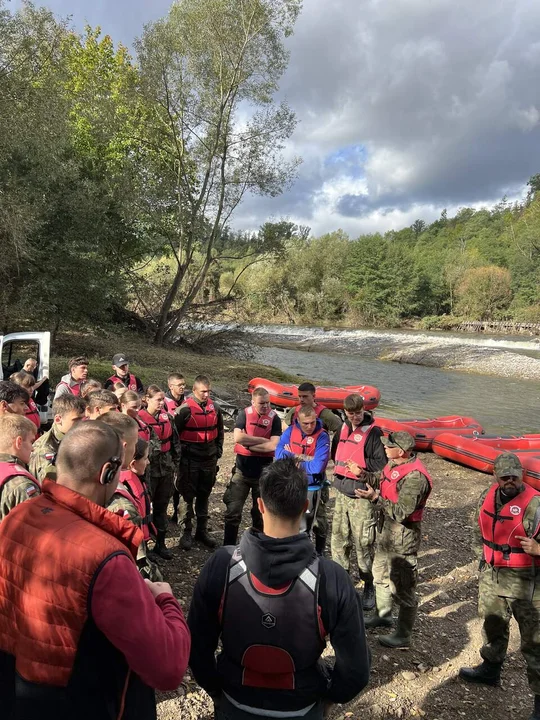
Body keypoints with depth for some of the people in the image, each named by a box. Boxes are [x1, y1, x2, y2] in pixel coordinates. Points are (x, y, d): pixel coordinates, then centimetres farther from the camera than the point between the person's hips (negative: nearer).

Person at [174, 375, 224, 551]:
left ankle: (202, 530, 26)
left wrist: (218, 451, 12)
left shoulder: (214, 408, 3)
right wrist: (180, 454, -6)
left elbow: (220, 431, 17)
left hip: (209, 460, 5)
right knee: (188, 497, 5)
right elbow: (174, 433, -9)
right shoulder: (185, 409, -13)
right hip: (190, 461, -4)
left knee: (204, 496, 14)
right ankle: (186, 532, 16)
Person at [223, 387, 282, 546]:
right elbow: (238, 437, -18)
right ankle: (228, 546, 17)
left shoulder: (274, 418, -7)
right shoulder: (244, 414, -5)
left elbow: (273, 445, -18)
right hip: (242, 469, 0)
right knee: (233, 510, 3)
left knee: (260, 511, 14)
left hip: (264, 471, 0)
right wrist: (263, 440, -15)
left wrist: (248, 444, -14)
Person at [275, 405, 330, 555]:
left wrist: (293, 458, -15)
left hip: (313, 488, -5)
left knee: (317, 522, 11)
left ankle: (319, 553, 32)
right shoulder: (290, 431, -5)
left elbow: (317, 467, -27)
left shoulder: (322, 437, -18)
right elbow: (279, 454, -14)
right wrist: (303, 457, -21)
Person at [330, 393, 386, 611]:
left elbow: (382, 463, -13)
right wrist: (339, 467, 10)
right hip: (342, 493, 6)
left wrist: (360, 463, -16)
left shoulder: (373, 433, -10)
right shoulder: (344, 429, 10)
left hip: (362, 496, -6)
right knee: (338, 539, 13)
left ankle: (369, 585, 20)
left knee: (363, 542, 1)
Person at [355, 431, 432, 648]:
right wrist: (363, 475, 1)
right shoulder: (393, 464, -2)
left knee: (402, 587, 5)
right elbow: (381, 483, 13)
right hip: (387, 528, 10)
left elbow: (401, 513, -30)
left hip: (403, 535, -10)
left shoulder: (414, 477, -29)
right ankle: (383, 615, 48)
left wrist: (374, 498, -34)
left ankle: (403, 636, 23)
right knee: (380, 573, 26)